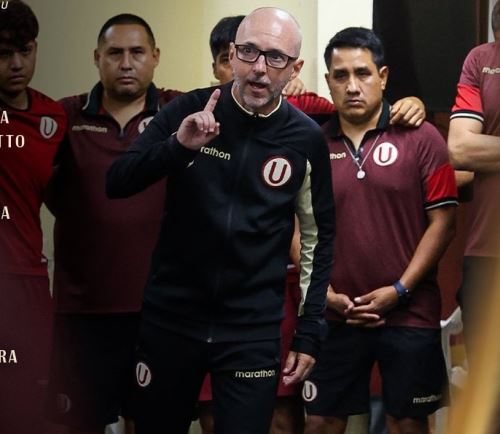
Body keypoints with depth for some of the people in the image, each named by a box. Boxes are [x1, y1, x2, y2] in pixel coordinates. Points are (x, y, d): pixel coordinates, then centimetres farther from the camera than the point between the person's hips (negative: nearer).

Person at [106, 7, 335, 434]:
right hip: (170, 317, 1)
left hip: (254, 331, -1)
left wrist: (309, 333, 4)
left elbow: (319, 238, 6)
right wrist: (177, 145, -25)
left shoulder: (306, 139, -3)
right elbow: (116, 184, -8)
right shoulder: (188, 111, -4)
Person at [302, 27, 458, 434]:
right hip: (335, 316, 2)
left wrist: (399, 290, -11)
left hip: (410, 315, -2)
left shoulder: (420, 138, -4)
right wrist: (325, 293, -4)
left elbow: (442, 220, -6)